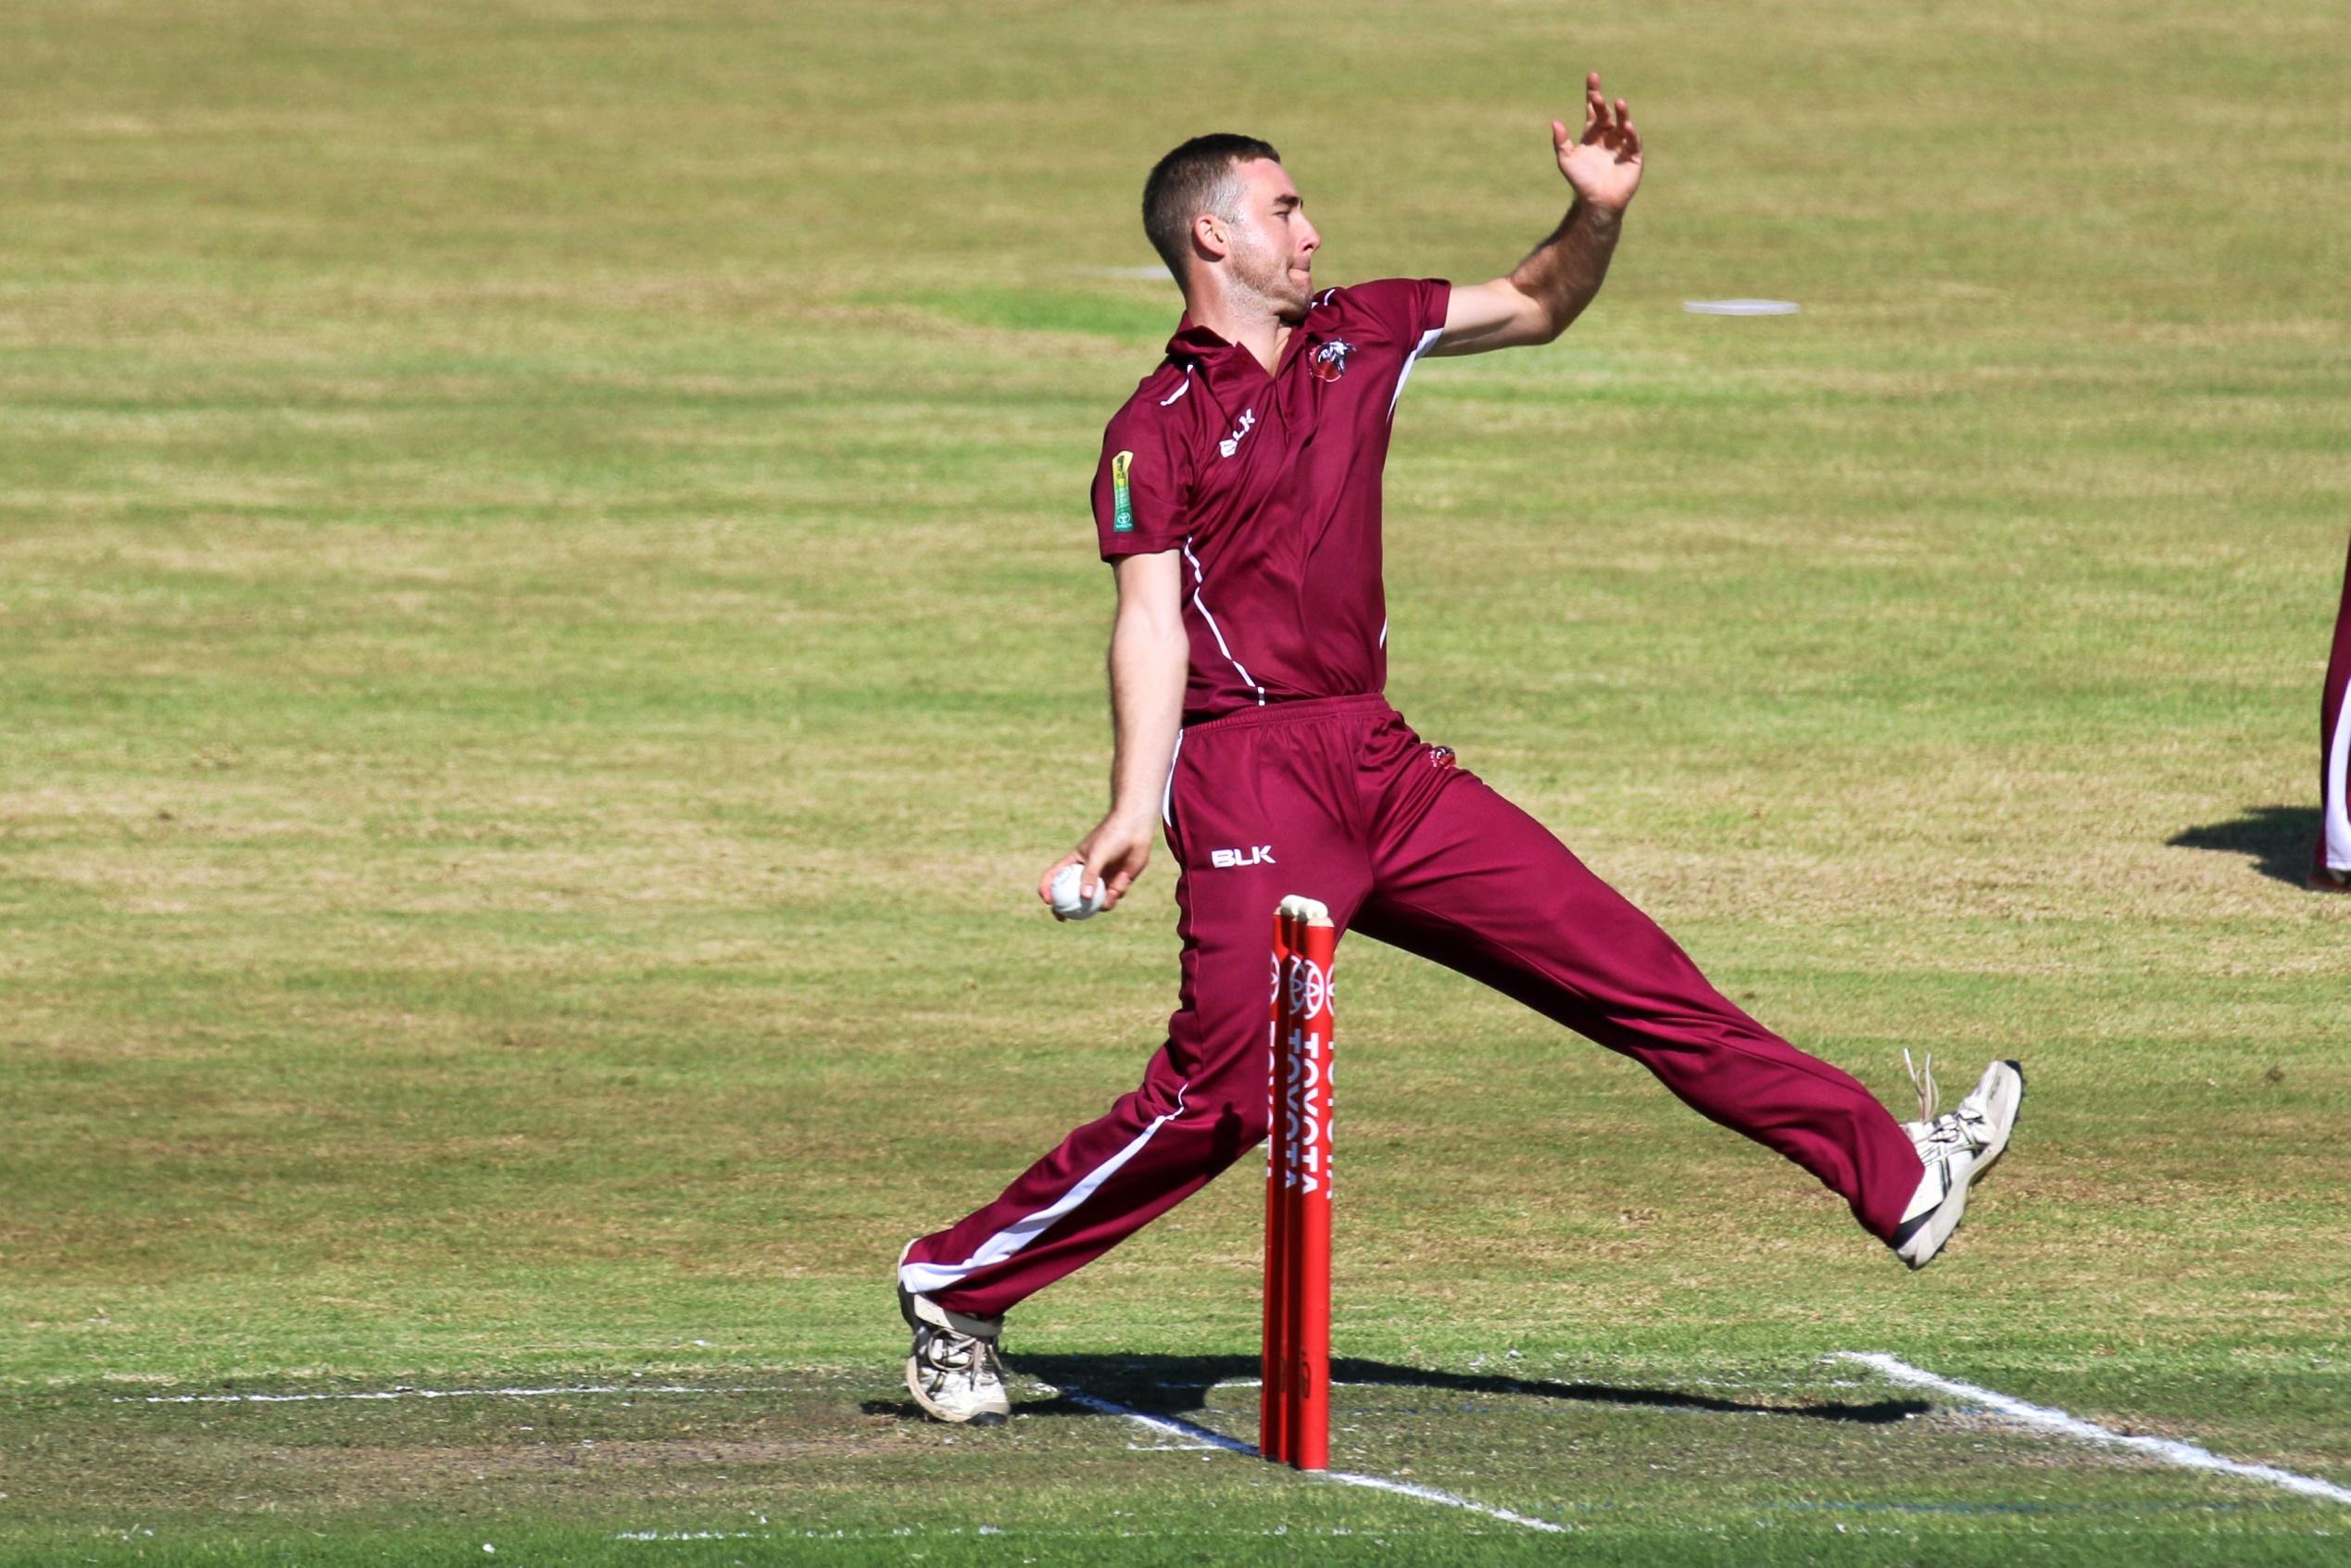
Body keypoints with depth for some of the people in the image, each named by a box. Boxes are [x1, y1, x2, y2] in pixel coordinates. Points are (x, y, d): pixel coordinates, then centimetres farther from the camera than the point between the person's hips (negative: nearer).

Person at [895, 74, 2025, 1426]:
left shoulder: (1357, 337, 16)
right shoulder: (1160, 430, -3)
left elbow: (1538, 308, 26)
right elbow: (1150, 618, -14)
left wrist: (1600, 213, 5)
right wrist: (1134, 809, -26)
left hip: (1386, 766, 6)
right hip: (1251, 772, -6)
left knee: (1630, 969, 3)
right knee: (1222, 1093, -15)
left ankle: (1897, 1178, 3)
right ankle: (958, 1289, -3)